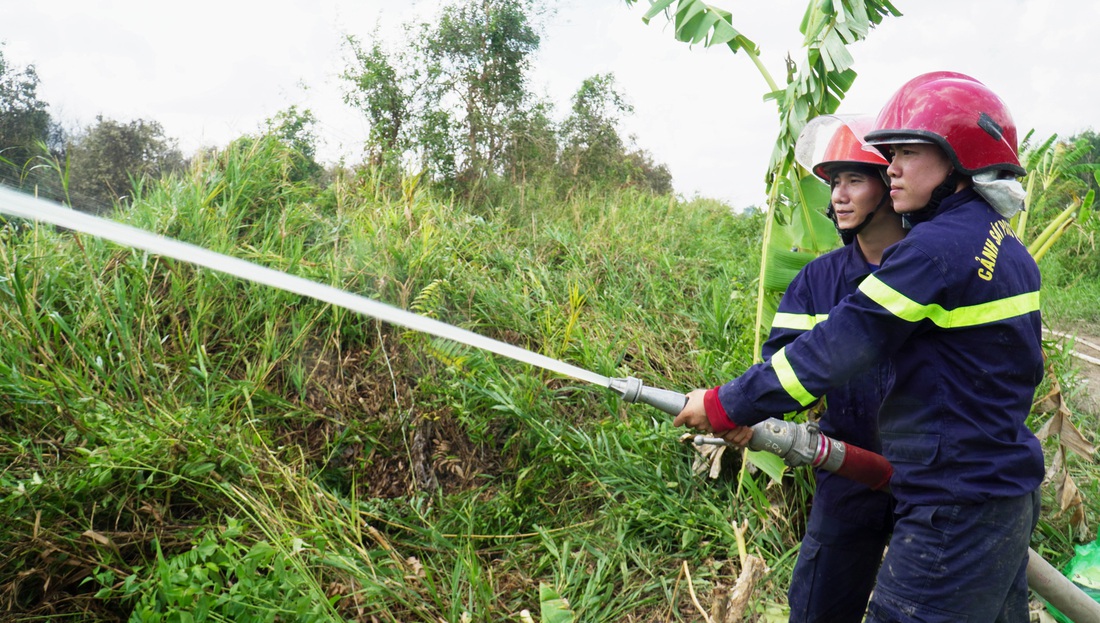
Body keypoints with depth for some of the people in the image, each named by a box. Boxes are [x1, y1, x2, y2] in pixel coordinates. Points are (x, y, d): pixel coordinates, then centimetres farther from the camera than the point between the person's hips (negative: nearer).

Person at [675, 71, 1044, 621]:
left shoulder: (937, 246, -20)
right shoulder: (1010, 250, 9)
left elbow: (833, 348, -23)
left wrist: (727, 406, -17)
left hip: (954, 514, -10)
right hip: (1012, 497, 10)